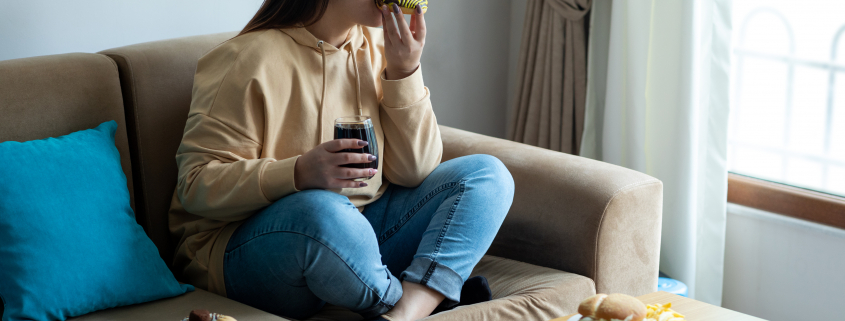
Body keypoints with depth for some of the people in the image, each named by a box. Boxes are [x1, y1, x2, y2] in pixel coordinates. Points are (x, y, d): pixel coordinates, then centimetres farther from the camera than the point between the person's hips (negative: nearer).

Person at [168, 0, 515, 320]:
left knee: (488, 176, -6)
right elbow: (195, 185, -16)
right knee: (320, 212, -41)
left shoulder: (378, 45, 6)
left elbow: (414, 173, 3)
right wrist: (299, 174, -32)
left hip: (359, 232, 7)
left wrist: (405, 71, -9)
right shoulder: (250, 58, -12)